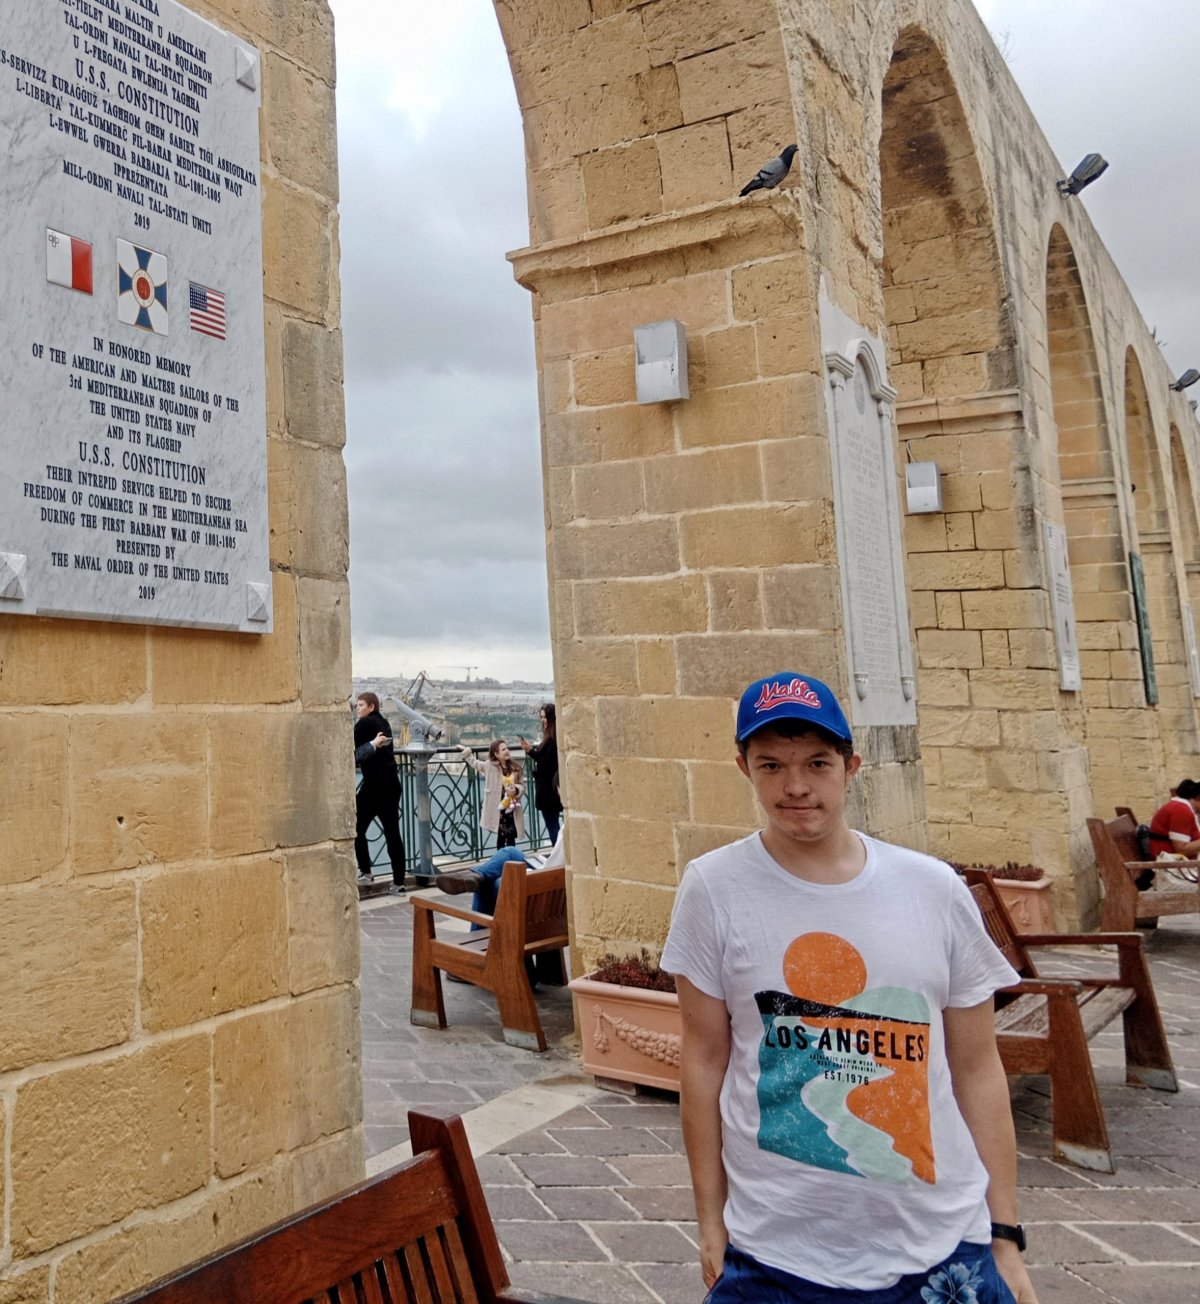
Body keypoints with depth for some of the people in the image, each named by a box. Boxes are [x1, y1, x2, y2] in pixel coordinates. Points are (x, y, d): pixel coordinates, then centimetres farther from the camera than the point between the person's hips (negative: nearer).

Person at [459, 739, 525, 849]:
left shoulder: (514, 768, 2)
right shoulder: (490, 766, -4)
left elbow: (522, 786, 7)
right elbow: (475, 763, 15)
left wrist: (516, 790, -14)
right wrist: (466, 750, 18)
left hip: (512, 808, 2)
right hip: (498, 809, -2)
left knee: (511, 838, 9)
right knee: (501, 837, 2)